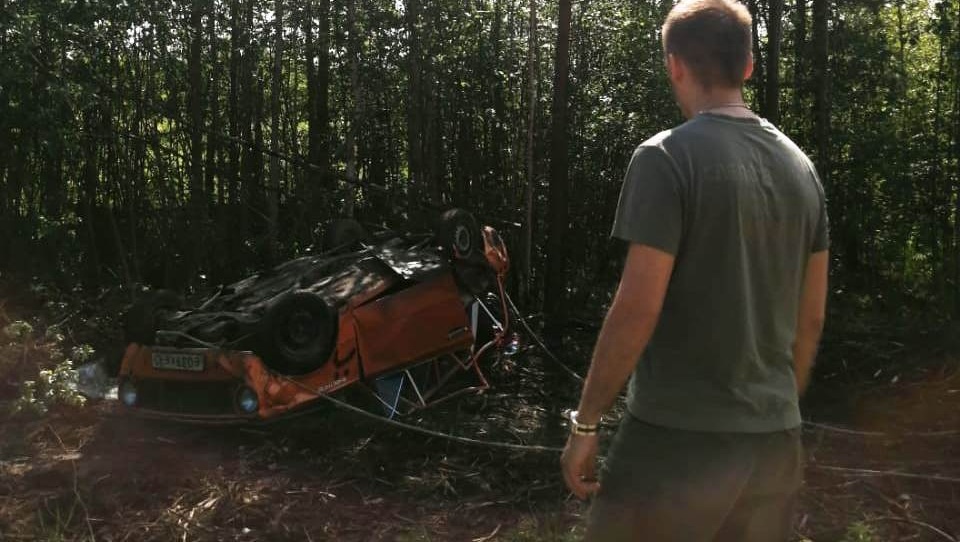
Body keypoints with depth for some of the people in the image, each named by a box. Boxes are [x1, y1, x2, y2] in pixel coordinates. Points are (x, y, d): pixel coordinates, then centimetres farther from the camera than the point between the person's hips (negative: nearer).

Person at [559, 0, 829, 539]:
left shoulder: (667, 156, -12)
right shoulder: (801, 167, 7)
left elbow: (638, 309, -17)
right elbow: (811, 319, 12)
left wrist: (586, 422, -8)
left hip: (678, 437, -6)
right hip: (776, 440, 6)